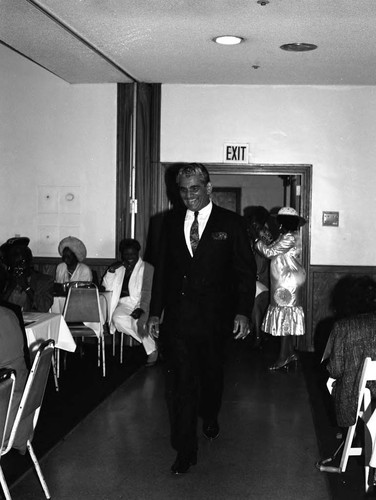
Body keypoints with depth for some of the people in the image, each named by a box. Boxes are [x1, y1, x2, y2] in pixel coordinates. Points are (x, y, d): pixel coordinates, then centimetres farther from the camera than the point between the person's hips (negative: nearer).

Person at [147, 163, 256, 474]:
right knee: (180, 384, -2)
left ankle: (210, 418, 47)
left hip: (214, 318, -1)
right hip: (177, 318, 1)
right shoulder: (171, 222, 6)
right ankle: (185, 451, 6)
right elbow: (162, 269, 10)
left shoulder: (231, 223, -3)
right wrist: (155, 312, 8)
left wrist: (243, 312, -11)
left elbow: (246, 271, -3)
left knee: (212, 375, 18)